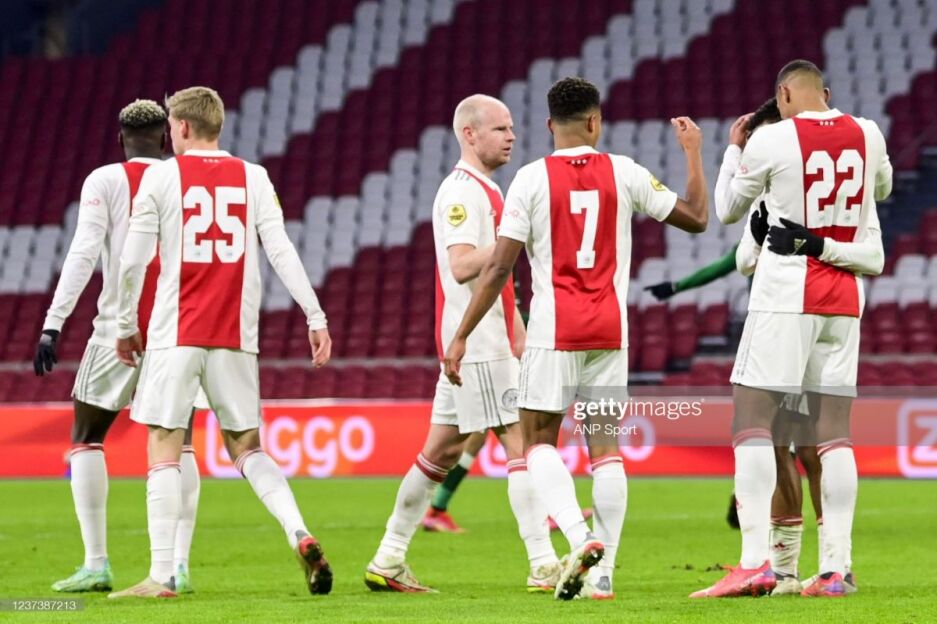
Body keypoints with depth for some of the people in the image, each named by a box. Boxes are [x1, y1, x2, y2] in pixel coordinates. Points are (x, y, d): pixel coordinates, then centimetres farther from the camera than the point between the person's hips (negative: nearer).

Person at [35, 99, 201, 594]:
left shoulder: (105, 181, 0)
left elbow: (83, 253, -10)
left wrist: (53, 324, -12)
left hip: (120, 328, -2)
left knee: (86, 440, 10)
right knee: (179, 445, 11)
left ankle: (96, 563, 0)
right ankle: (179, 565, 0)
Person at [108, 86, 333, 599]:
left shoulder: (161, 176, 0)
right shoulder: (252, 177, 8)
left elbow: (133, 260, -1)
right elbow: (281, 250, 0)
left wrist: (125, 326, 10)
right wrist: (315, 317, 1)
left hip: (175, 334, -3)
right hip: (235, 335, 3)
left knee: (163, 448, 1)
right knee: (246, 447, 12)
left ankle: (161, 575, -5)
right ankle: (300, 535, -10)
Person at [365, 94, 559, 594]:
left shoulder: (483, 191, 20)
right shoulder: (462, 191, -12)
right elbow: (461, 266, -24)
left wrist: (519, 337, 23)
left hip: (487, 341, 10)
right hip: (477, 343, -10)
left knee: (442, 449, 12)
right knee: (522, 440, -11)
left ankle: (388, 562, 16)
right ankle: (543, 566, -13)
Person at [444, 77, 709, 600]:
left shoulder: (532, 178, -5)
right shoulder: (623, 173, 2)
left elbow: (499, 268, -8)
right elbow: (696, 219, 11)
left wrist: (461, 336, -3)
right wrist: (693, 152, 24)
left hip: (554, 329, -2)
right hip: (610, 329, 3)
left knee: (539, 440, 6)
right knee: (605, 445, 7)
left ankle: (579, 535, -18)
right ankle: (603, 572, 5)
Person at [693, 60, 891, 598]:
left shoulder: (771, 139, -9)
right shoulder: (867, 135, 5)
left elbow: (728, 211, 8)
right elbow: (882, 188, 28)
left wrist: (735, 152, 23)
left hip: (786, 295, -5)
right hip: (844, 297, 5)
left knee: (752, 421, -5)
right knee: (835, 429, 6)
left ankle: (756, 563, -17)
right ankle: (835, 569, 1)